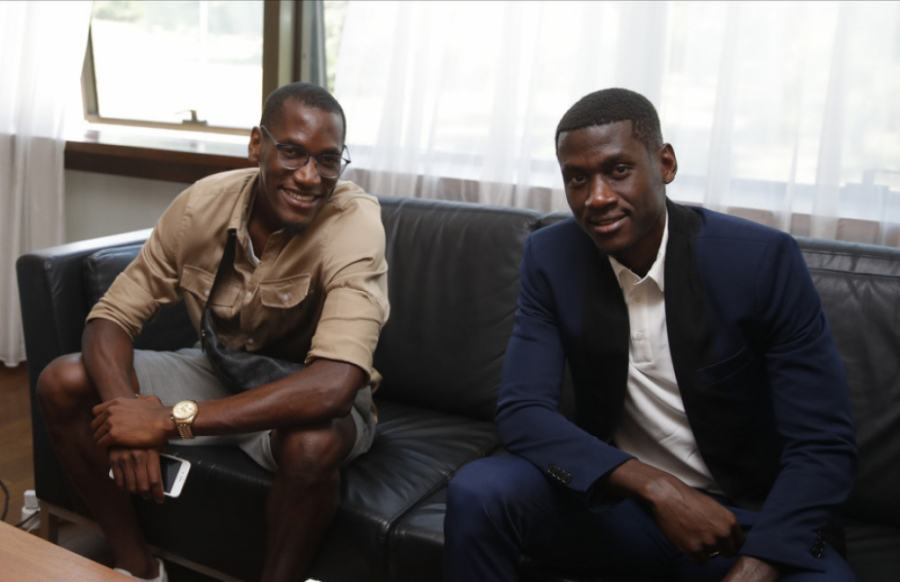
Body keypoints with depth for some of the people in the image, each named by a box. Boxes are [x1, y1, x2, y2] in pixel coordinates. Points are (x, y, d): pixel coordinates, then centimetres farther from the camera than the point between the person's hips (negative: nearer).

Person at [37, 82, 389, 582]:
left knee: (313, 444, -39)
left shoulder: (355, 219, -28)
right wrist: (126, 408, -33)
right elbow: (110, 318, -10)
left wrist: (168, 420, -38)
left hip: (306, 397, -4)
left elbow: (333, 385, -40)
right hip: (220, 372, 5)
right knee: (62, 382, -11)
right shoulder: (202, 204, -14)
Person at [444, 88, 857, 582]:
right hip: (617, 498, 2)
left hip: (746, 516, -2)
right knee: (477, 492, -23)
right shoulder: (550, 257, -7)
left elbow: (823, 446, -15)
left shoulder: (763, 259, -14)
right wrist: (655, 486, -25)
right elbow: (522, 411, -11)